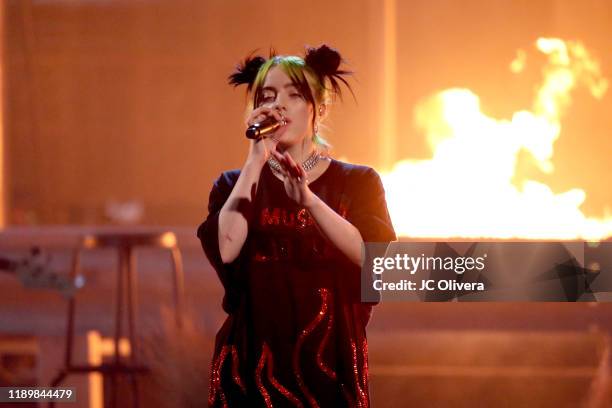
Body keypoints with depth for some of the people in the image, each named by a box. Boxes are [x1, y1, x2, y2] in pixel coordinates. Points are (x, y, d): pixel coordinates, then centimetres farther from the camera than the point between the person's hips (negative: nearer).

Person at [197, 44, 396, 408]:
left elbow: (372, 255, -13)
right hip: (254, 364, 0)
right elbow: (225, 249, -13)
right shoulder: (237, 185, 7)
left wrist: (308, 199, -23)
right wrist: (257, 161, -11)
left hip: (329, 363, 0)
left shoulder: (358, 182, 6)